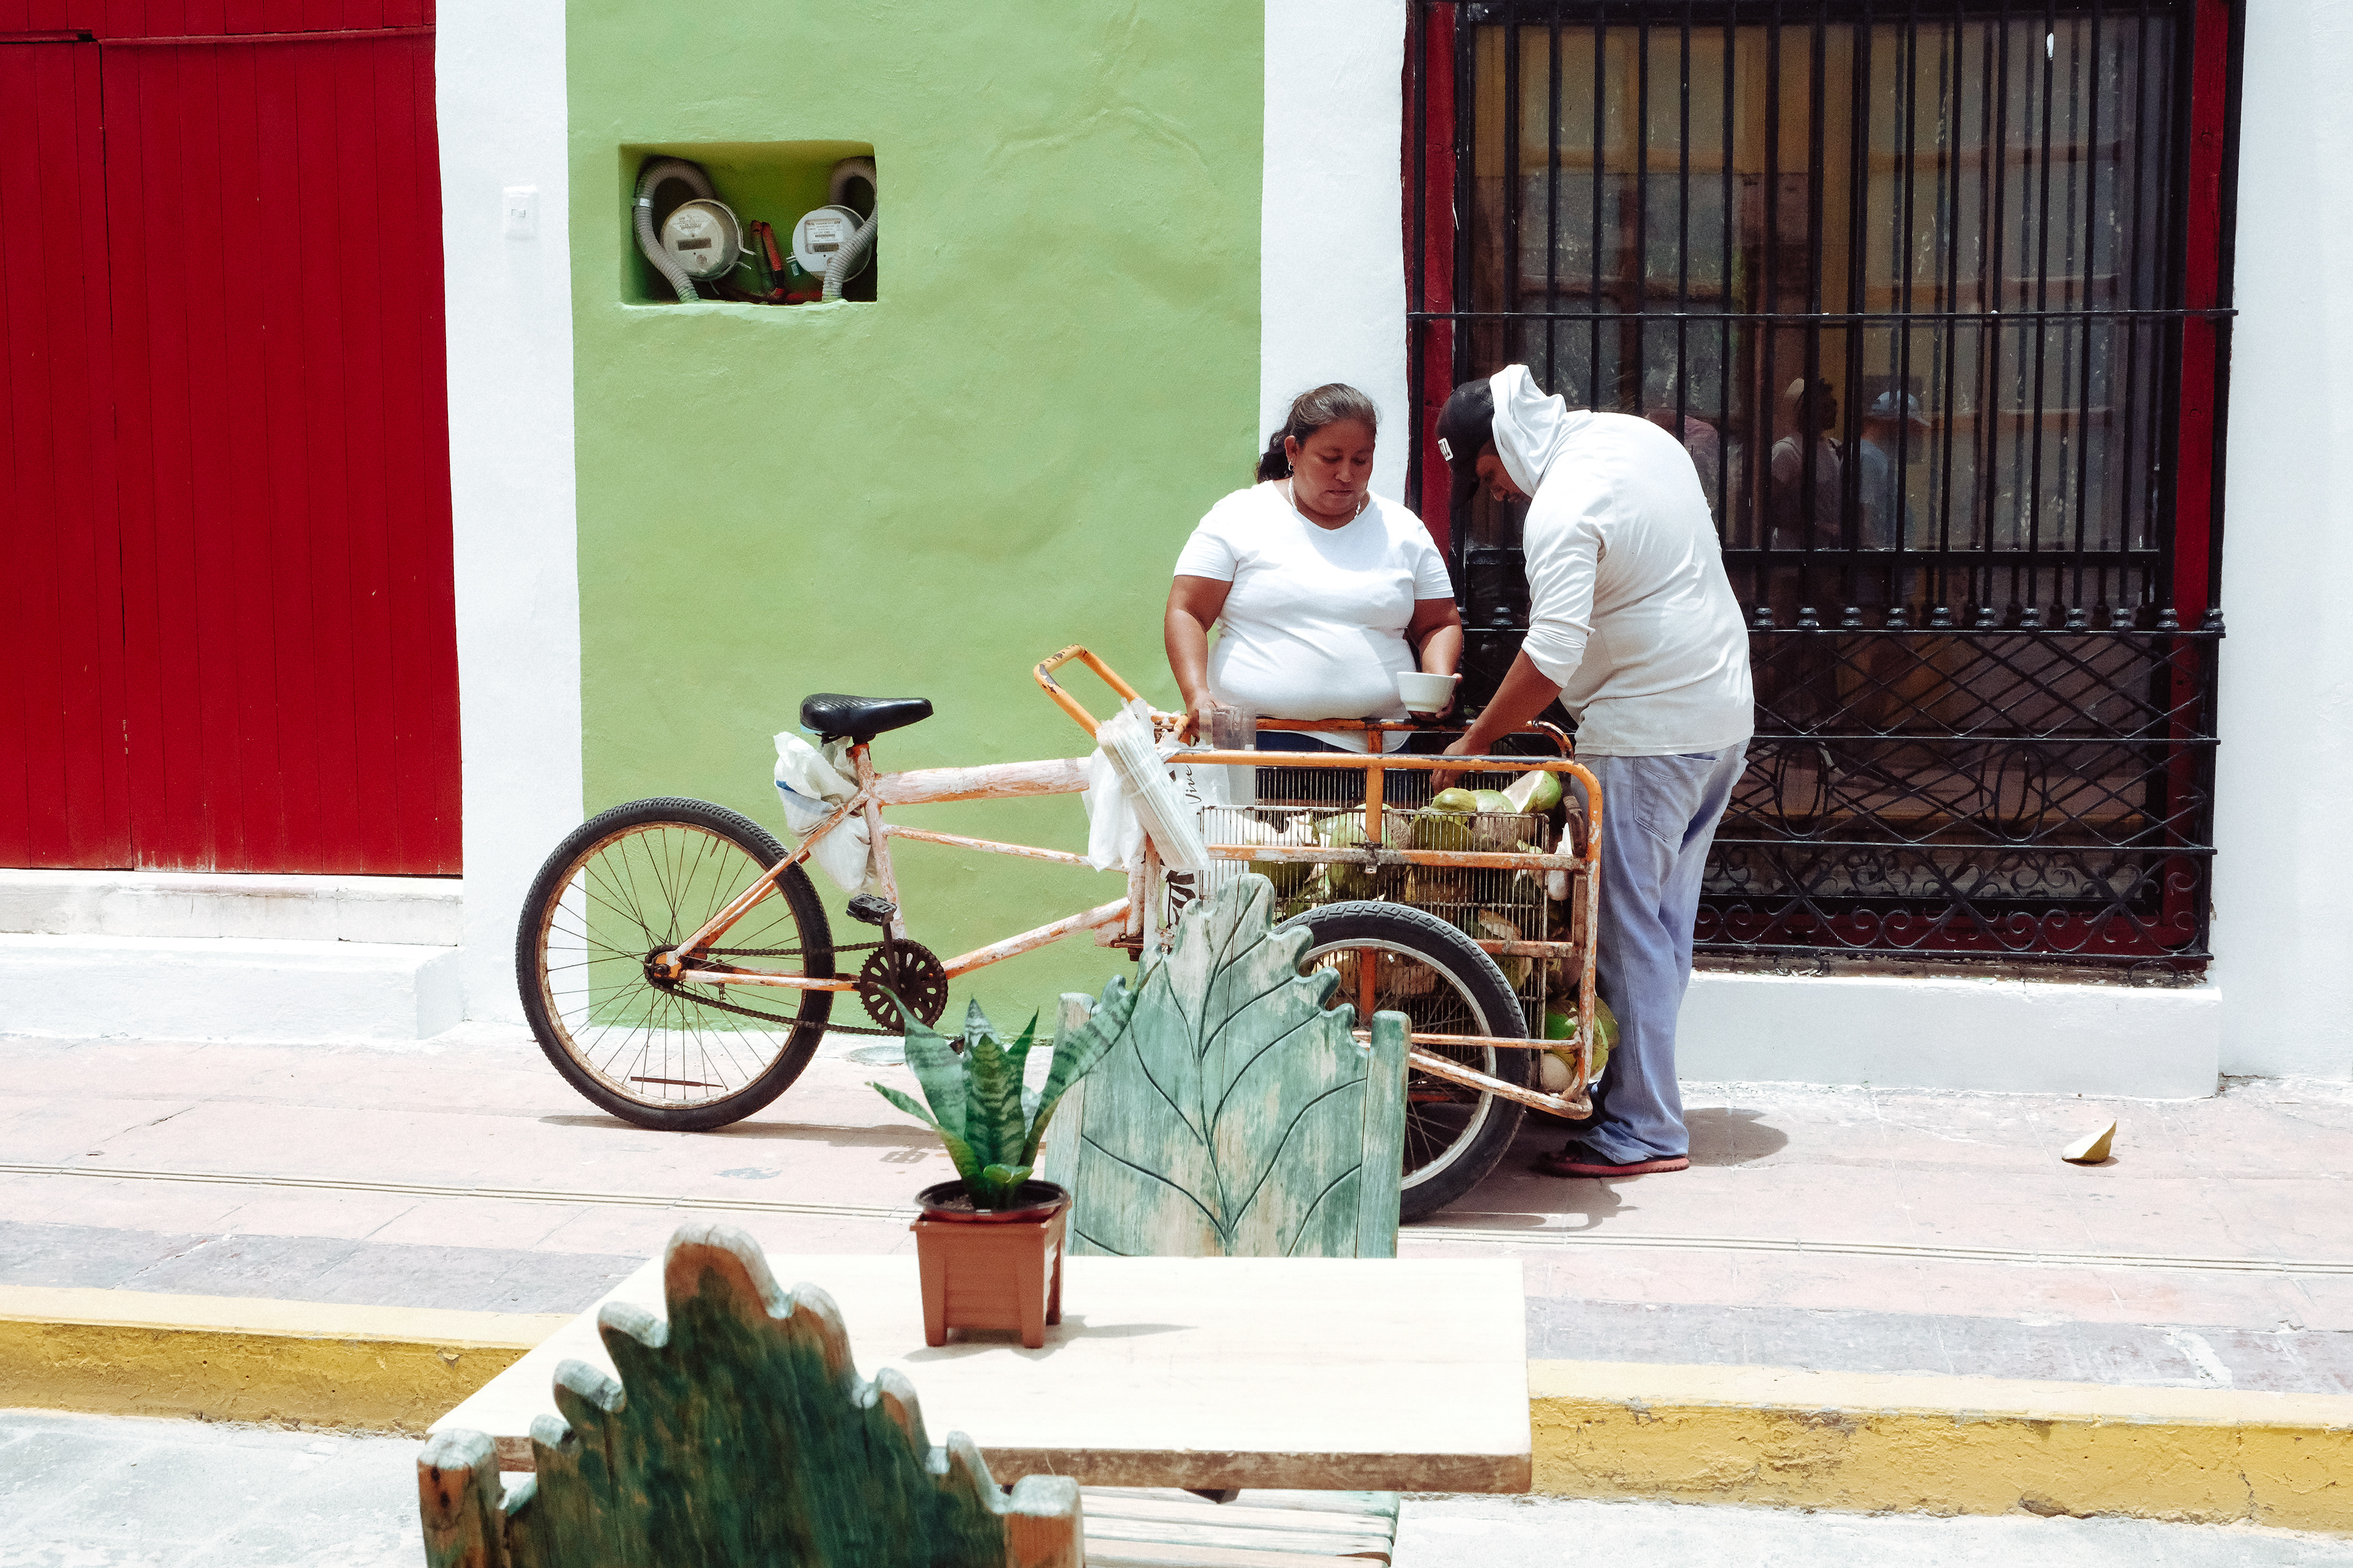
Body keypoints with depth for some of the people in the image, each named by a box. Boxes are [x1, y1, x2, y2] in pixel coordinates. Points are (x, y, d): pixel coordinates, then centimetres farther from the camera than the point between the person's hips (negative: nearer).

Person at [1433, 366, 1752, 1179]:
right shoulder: (1642, 435, 11)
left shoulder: (1564, 507, -18)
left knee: (1628, 928, -4)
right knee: (1663, 920, 14)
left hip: (1648, 731, -10)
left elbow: (1553, 653, -26)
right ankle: (1635, 1089, 22)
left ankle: (1643, 1130, 1)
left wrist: (1474, 740, -19)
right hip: (1726, 714, 10)